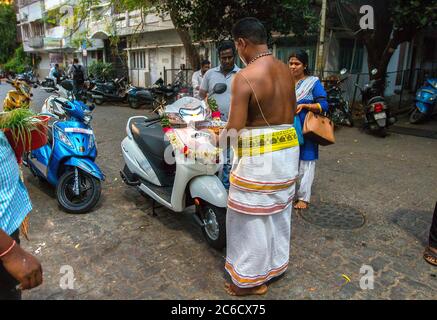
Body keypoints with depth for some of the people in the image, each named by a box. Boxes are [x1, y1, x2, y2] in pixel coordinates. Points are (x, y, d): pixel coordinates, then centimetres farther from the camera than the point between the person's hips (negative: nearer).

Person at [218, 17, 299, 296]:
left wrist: (222, 135, 2)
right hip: (288, 148, 8)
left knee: (251, 218, 8)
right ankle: (276, 263, 42)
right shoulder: (286, 70, 6)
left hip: (259, 155, -8)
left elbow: (235, 129, -19)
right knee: (278, 212, 22)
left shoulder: (245, 77, -18)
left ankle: (252, 279, 25)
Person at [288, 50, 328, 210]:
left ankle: (303, 198, 13)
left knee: (305, 163, 3)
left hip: (305, 130, -4)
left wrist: (304, 105, -20)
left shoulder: (313, 82, -2)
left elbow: (323, 105, -7)